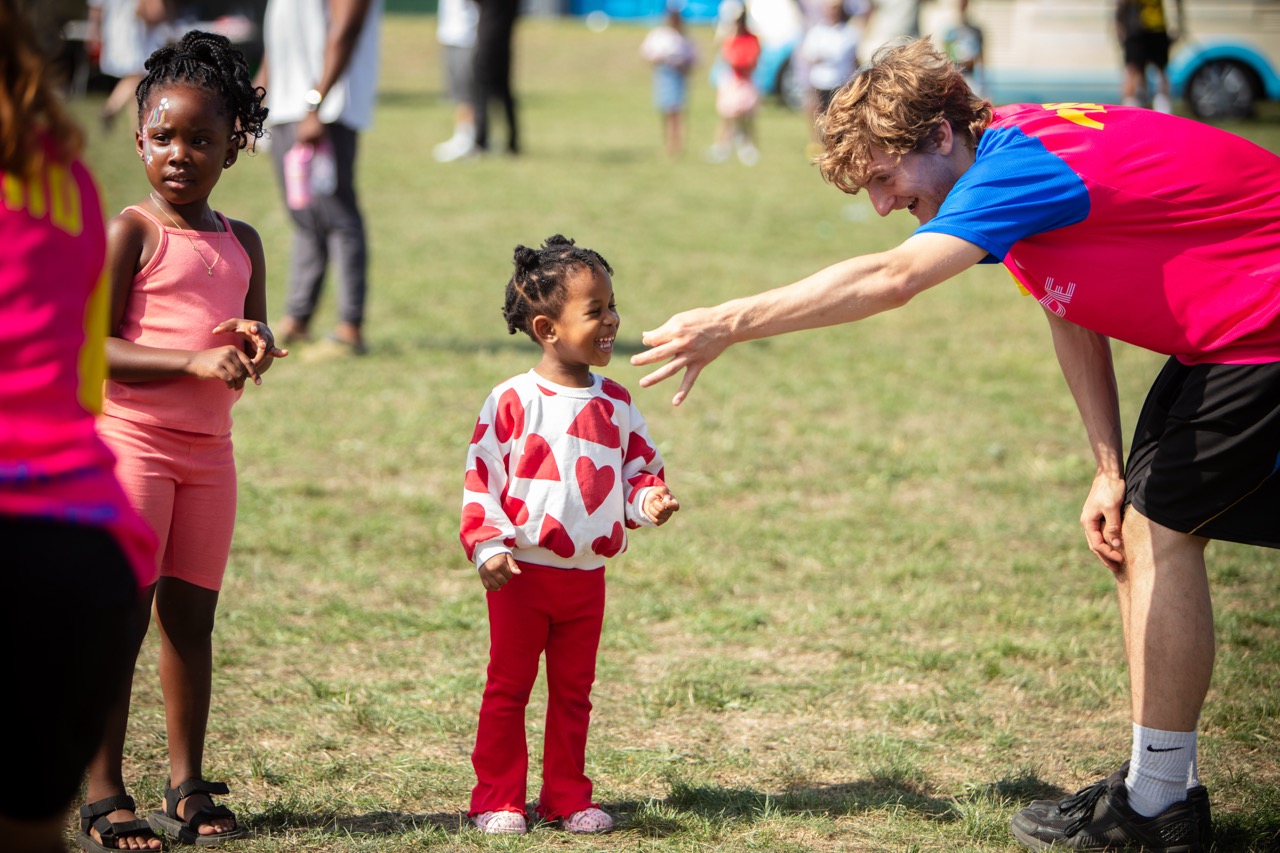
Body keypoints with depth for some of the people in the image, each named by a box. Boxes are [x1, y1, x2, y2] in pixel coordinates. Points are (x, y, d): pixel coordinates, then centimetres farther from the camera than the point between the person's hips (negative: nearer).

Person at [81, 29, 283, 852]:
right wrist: (194, 362, -22)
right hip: (131, 443, -6)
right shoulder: (131, 232, -7)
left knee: (192, 617, 9)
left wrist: (256, 348, -6)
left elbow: (252, 343, 19)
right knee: (122, 617, -5)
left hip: (209, 450, 6)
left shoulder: (242, 243, 12)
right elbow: (90, 348, -14)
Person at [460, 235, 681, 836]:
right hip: (524, 572, -4)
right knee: (507, 690, 4)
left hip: (587, 576, 4)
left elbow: (637, 467, 12)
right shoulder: (513, 401, -10)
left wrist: (648, 500, -10)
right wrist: (489, 547, -17)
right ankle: (497, 799, 12)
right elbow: (480, 479, -9)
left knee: (573, 692, 12)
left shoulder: (615, 403, 5)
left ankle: (567, 797, 21)